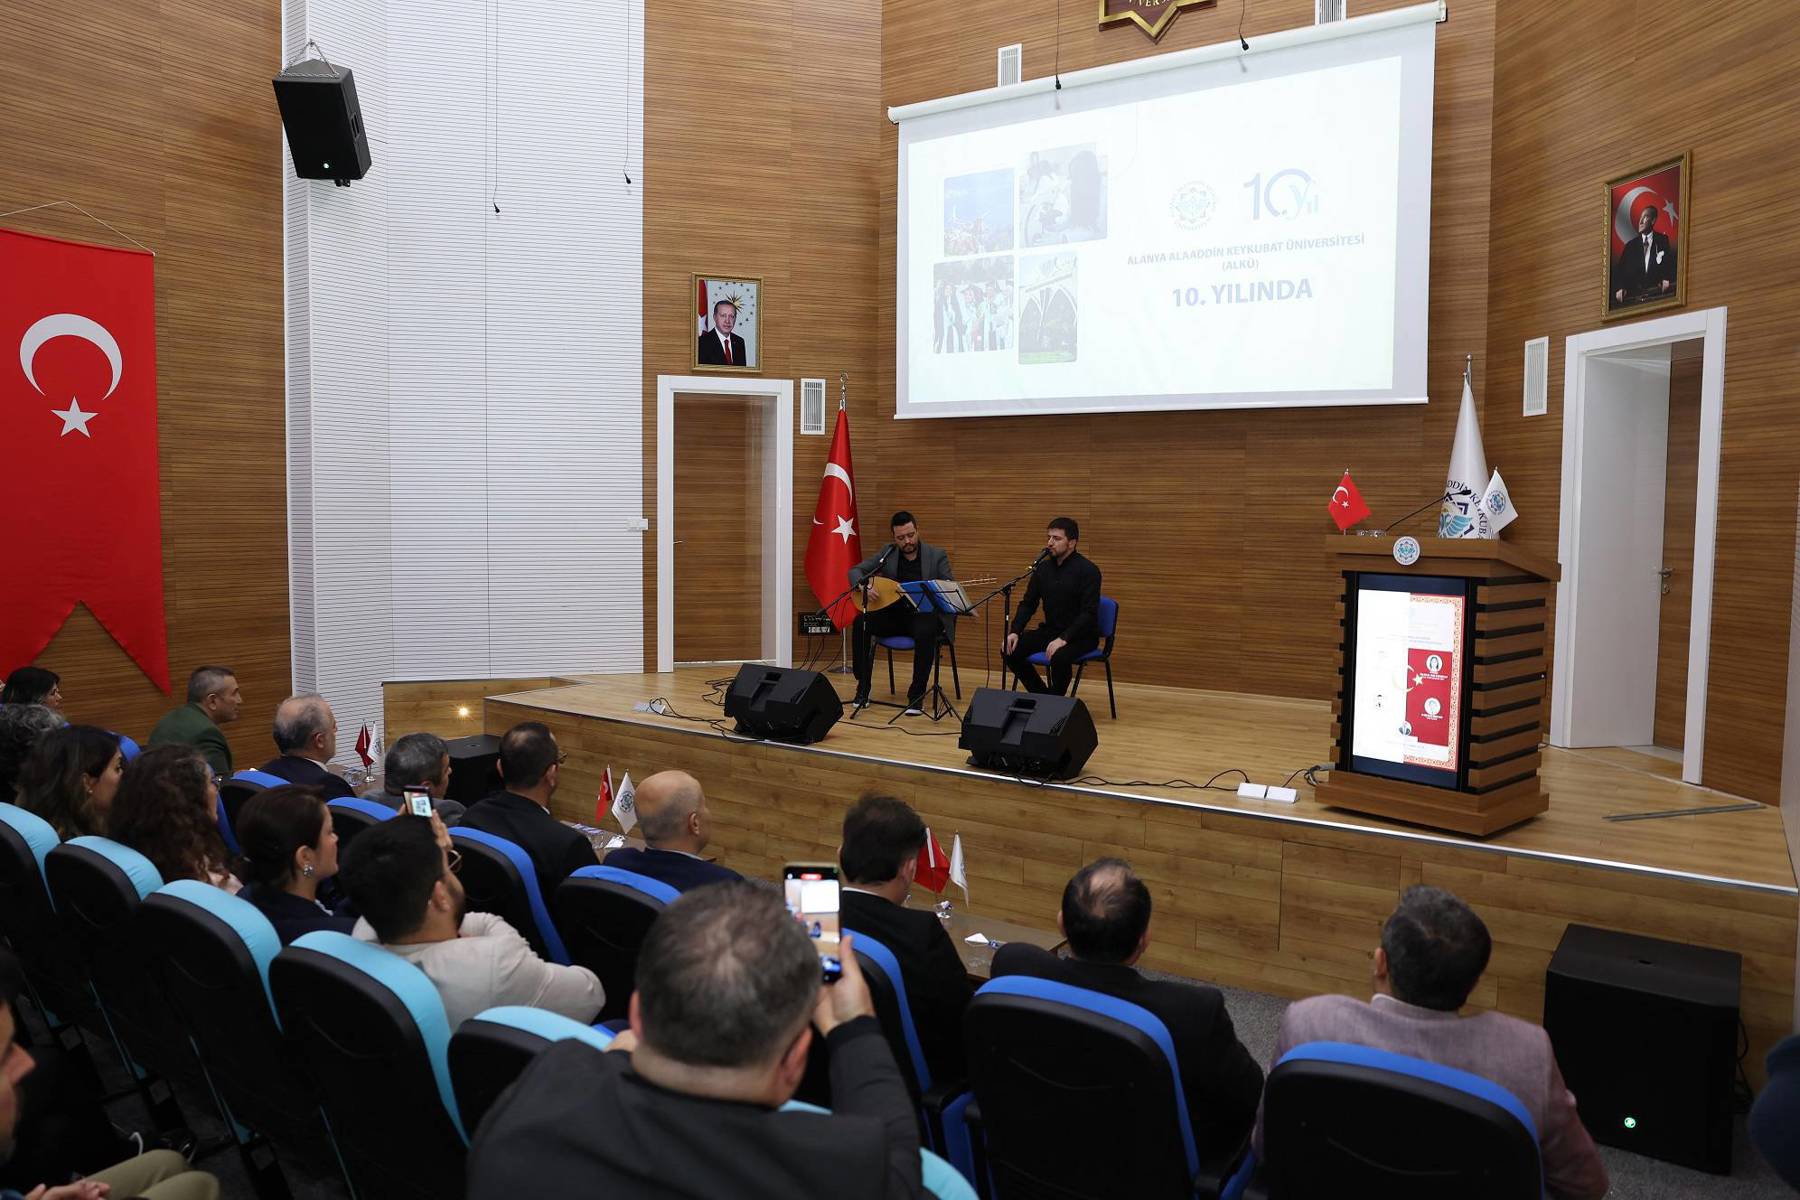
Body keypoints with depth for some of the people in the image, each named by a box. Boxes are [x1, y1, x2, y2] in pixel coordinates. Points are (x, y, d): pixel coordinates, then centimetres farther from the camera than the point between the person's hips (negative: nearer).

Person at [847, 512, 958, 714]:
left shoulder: (937, 555, -2)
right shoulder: (888, 553, 4)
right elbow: (855, 571, 3)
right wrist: (863, 585, -20)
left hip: (924, 615, -3)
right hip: (894, 614, 3)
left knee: (925, 632, -38)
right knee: (861, 622, -25)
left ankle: (916, 694, -23)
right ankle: (862, 688, -14)